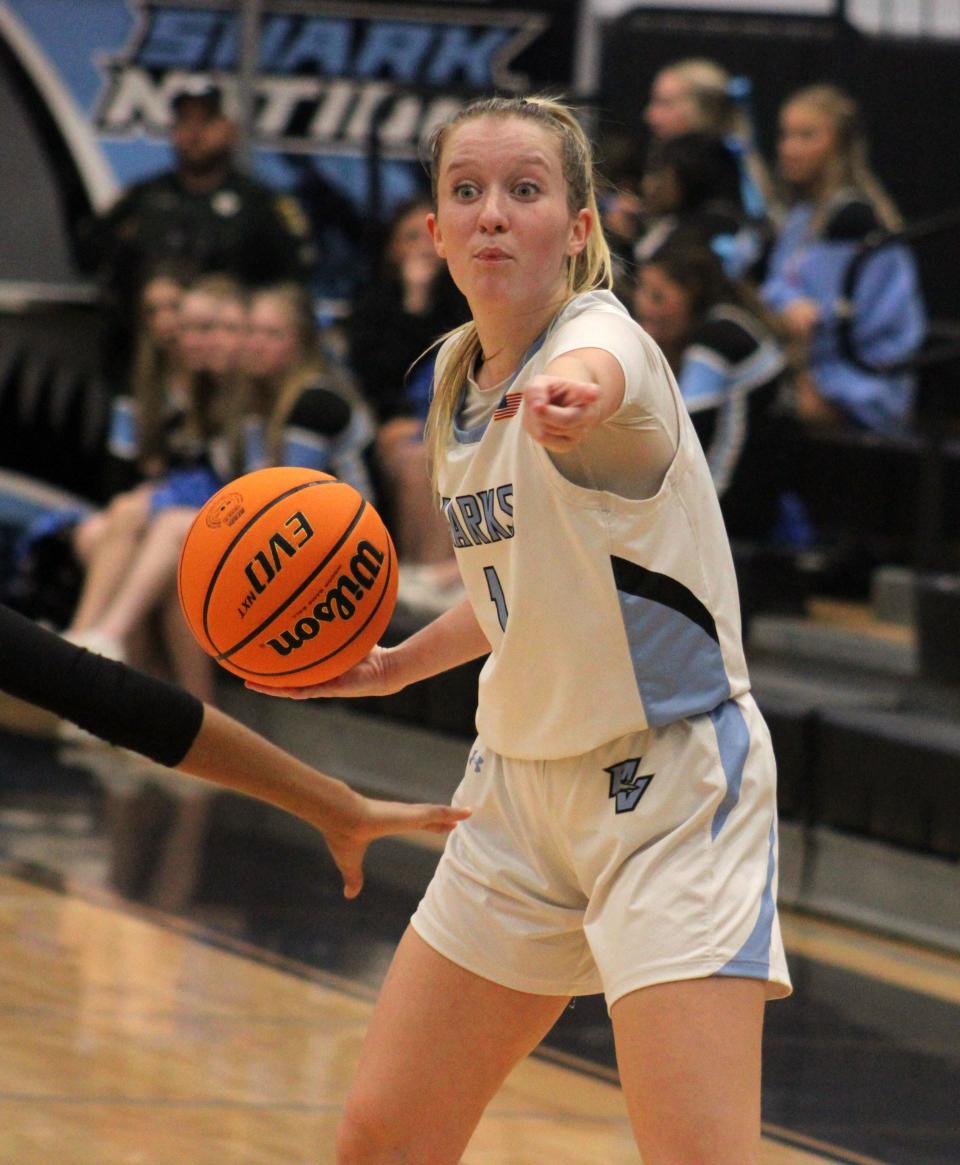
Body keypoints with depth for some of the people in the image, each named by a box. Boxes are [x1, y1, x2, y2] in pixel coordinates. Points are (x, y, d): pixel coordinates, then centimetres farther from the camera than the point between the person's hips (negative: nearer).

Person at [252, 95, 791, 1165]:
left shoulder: (603, 333, -18)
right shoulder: (455, 375, 6)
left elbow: (598, 370, -47)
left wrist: (570, 392, -69)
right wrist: (396, 666, 16)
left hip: (668, 787, -8)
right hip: (522, 786, 8)